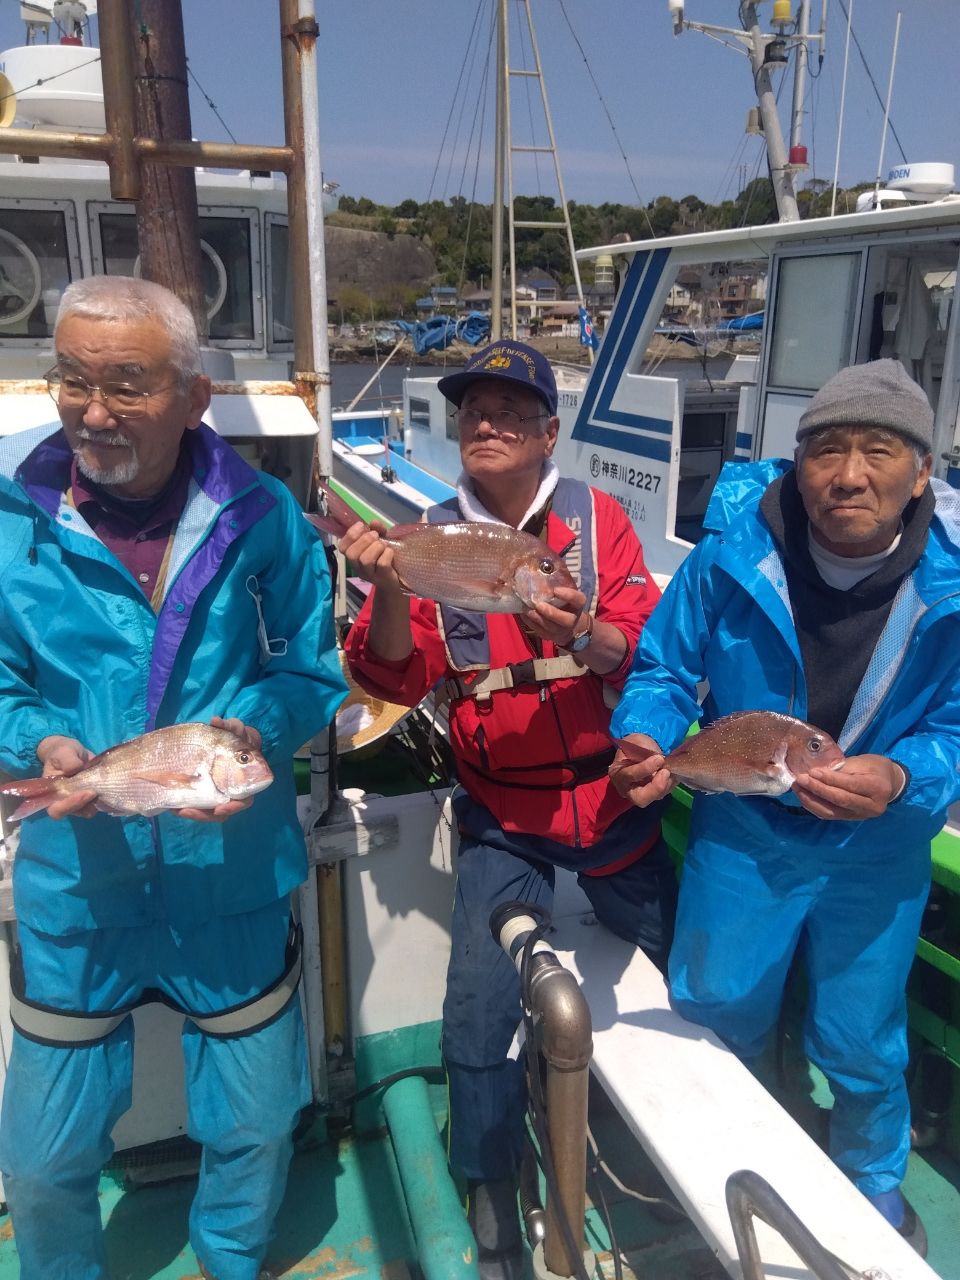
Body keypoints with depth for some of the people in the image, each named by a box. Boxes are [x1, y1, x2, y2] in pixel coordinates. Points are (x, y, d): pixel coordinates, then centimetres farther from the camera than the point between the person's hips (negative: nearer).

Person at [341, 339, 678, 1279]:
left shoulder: (596, 517, -4)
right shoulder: (434, 536, -3)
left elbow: (646, 645, -13)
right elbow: (398, 676, -10)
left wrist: (582, 634, -35)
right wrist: (388, 590, -30)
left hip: (609, 797, 1)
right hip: (502, 815, 0)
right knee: (479, 1015, -2)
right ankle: (491, 1195, 26)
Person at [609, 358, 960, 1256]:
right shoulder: (732, 553, -19)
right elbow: (663, 670, -8)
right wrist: (645, 741, -29)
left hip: (878, 852, 0)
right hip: (741, 833, 1)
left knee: (860, 1046, 19)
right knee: (711, 1022, 19)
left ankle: (873, 1183, 55)